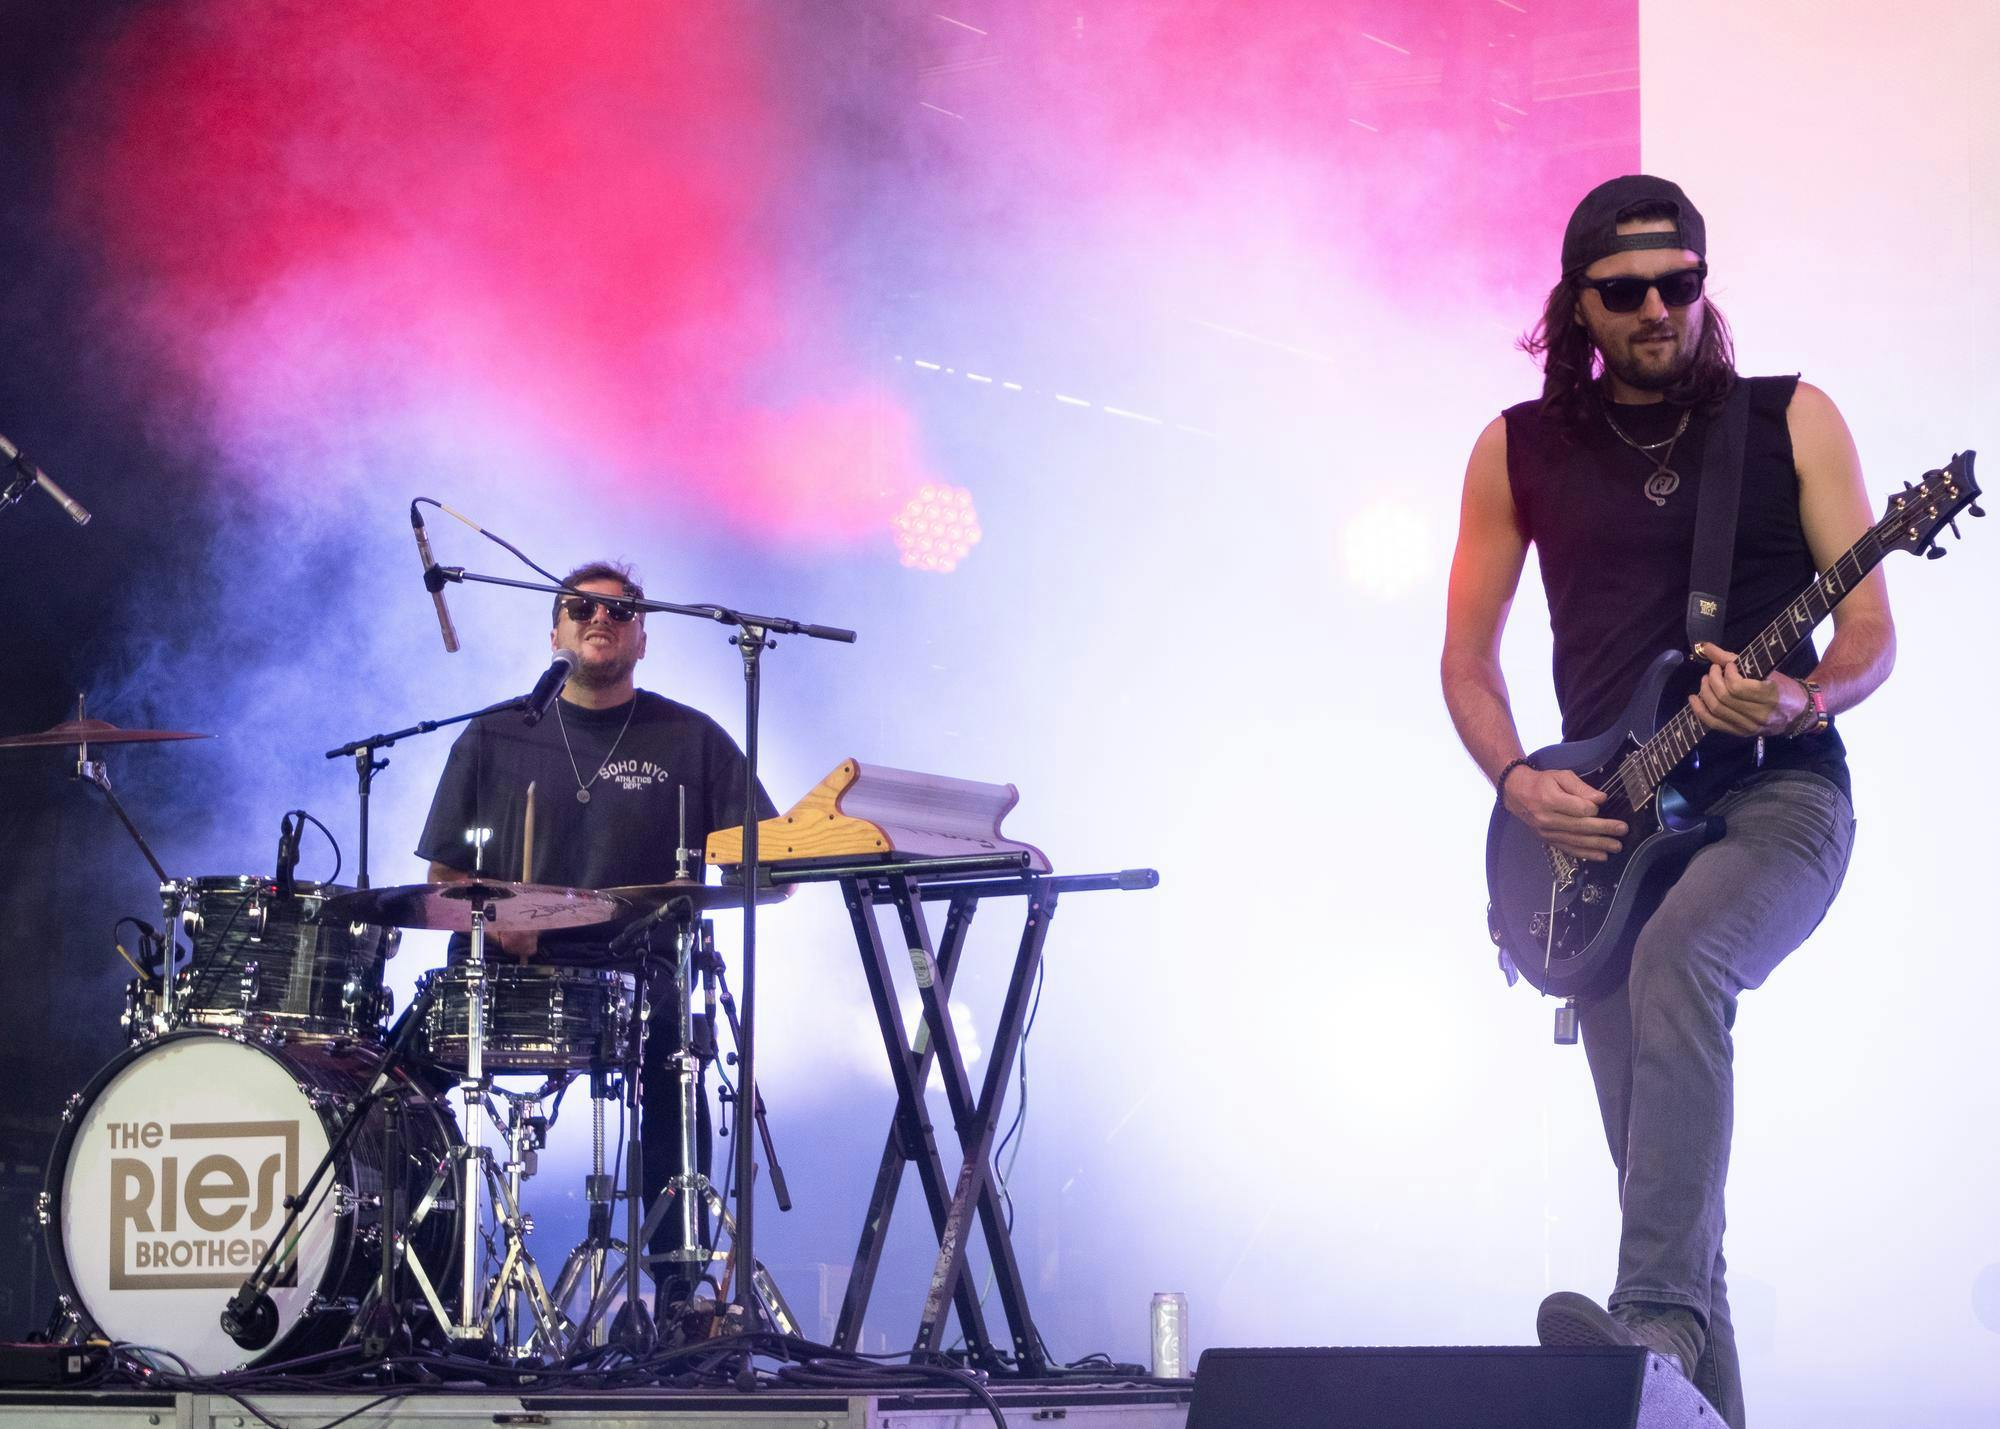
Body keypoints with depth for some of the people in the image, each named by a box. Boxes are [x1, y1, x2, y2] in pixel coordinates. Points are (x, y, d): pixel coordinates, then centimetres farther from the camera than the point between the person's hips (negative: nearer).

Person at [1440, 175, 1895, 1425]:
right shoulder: (1520, 451, 9)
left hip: (1777, 794, -3)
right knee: (1661, 1174, 0)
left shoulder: (1791, 420, 3)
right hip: (1606, 826, 3)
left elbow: (1872, 634, 0)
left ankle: (1656, 1317, -41)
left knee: (1677, 959, -35)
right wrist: (1520, 784, -5)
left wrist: (1802, 704, -21)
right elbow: (1467, 658, 12)